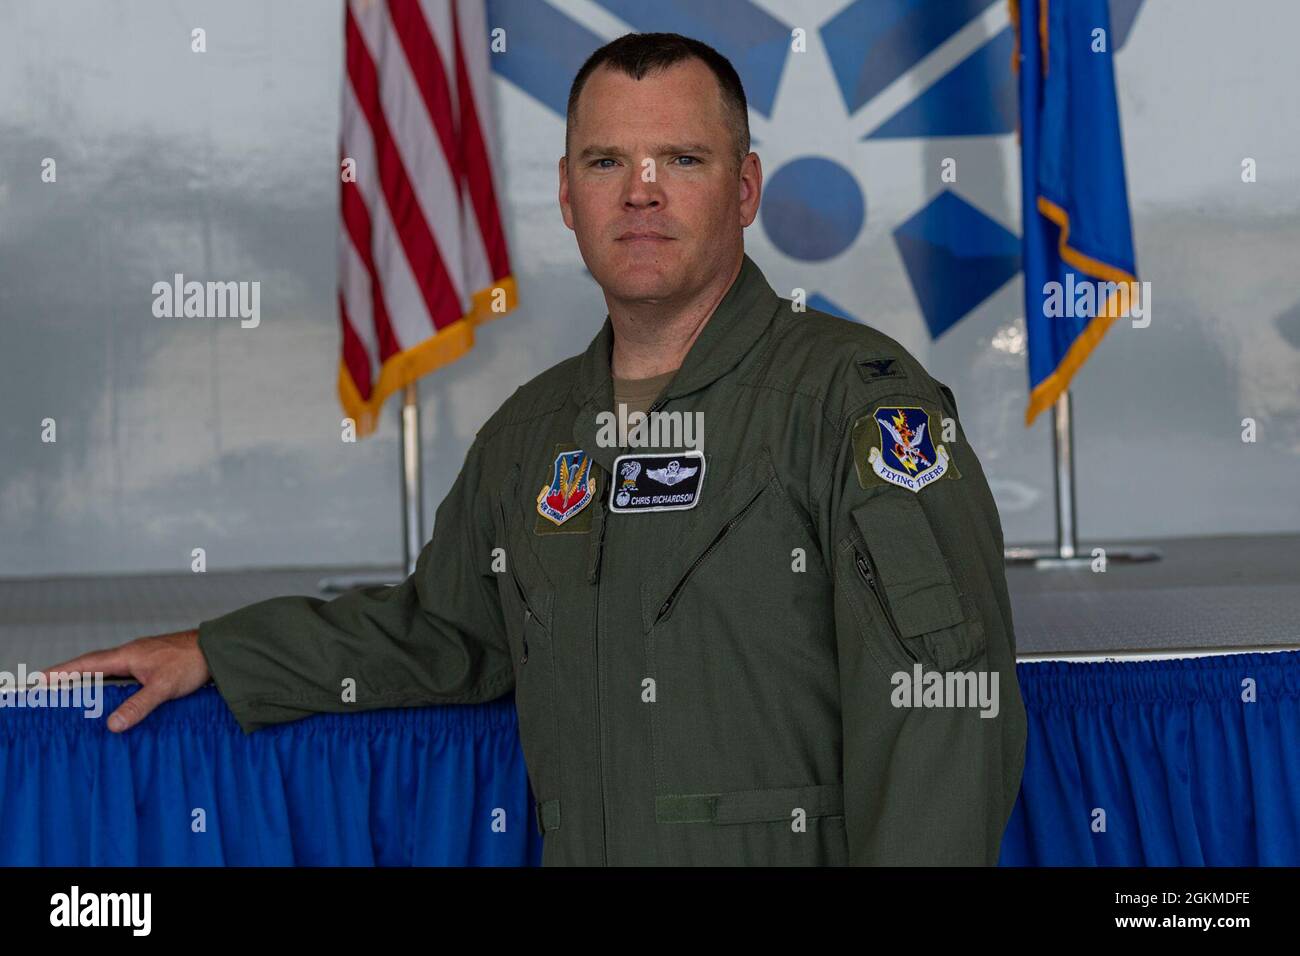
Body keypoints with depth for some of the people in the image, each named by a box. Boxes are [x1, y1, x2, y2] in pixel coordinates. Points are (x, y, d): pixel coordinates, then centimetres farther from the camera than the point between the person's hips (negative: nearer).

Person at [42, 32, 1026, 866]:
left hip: (800, 842, -5)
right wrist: (217, 657, 28)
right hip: (581, 844, 5)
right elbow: (444, 629, 31)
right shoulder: (529, 434, 16)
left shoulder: (858, 394, -4)